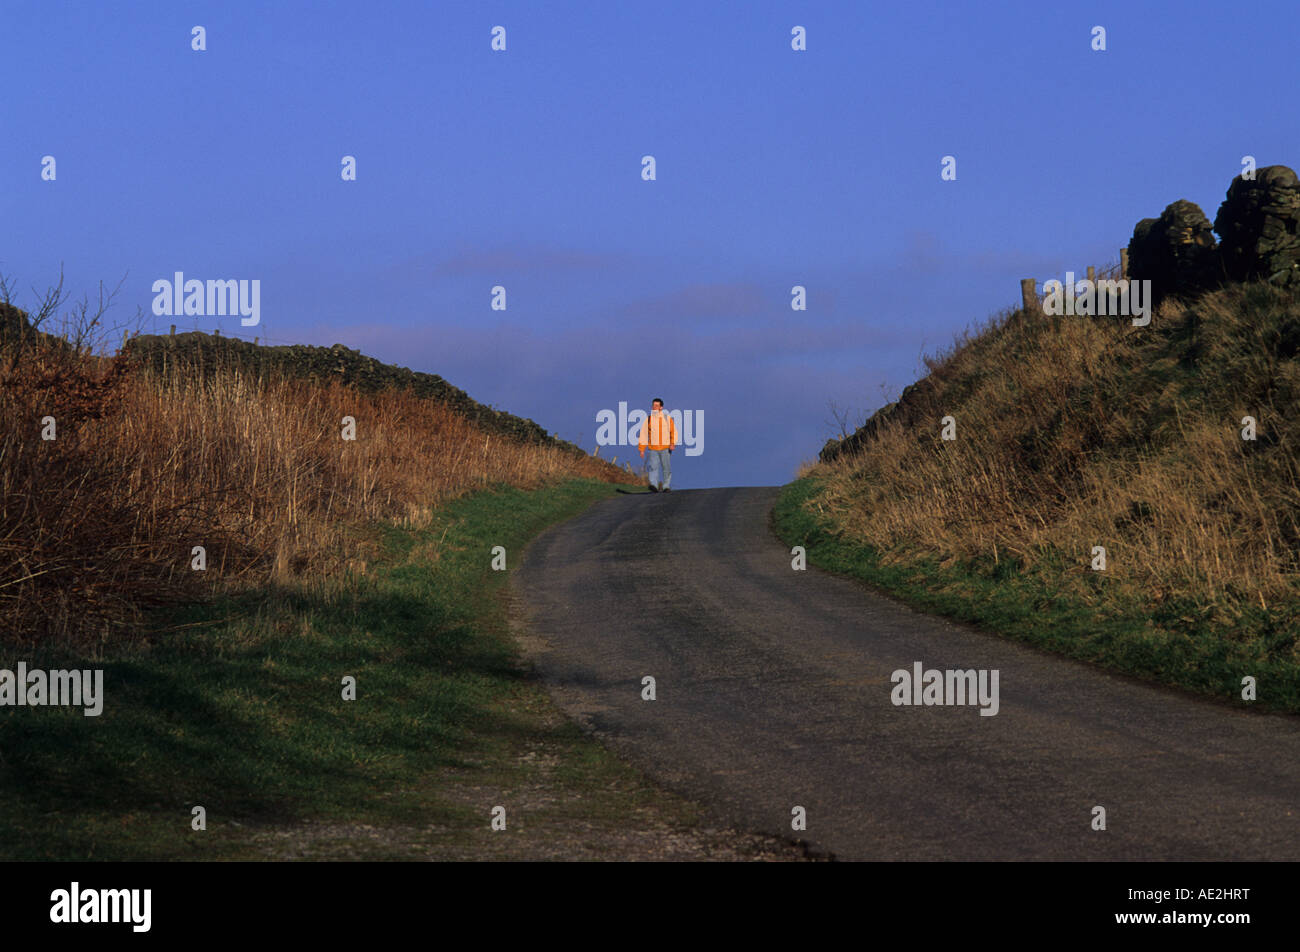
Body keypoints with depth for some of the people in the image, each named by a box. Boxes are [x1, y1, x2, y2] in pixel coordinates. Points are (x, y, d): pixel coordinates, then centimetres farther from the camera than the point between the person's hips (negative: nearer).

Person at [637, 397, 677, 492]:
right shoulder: (649, 419, 7)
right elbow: (644, 434, 8)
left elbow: (674, 432, 5)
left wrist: (672, 443, -11)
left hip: (665, 448, 0)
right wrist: (642, 449, 3)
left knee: (667, 468, 2)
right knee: (653, 466, -16)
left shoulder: (667, 418, 6)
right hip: (653, 448, 0)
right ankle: (653, 485, -28)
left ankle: (667, 486, 12)